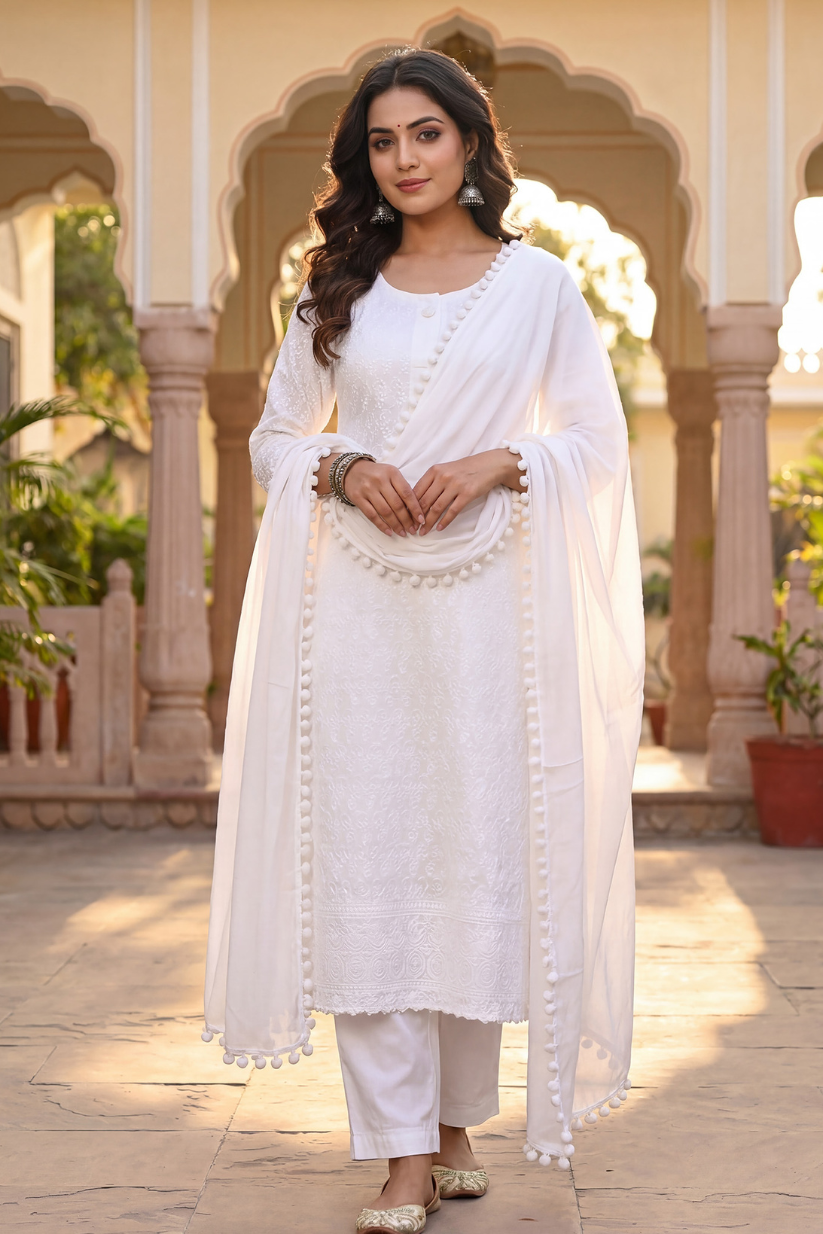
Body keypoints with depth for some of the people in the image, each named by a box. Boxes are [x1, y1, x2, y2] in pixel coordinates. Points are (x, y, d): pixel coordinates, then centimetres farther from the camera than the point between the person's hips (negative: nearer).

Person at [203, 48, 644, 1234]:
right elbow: (274, 437, 15)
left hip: (488, 600, -1)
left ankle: (456, 1121, 17)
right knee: (365, 862, -4)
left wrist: (498, 464, -11)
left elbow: (598, 442, 7)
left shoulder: (538, 283, 7)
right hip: (357, 602, 1)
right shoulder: (337, 291, 12)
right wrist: (342, 470, -5)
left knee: (482, 855, 1)